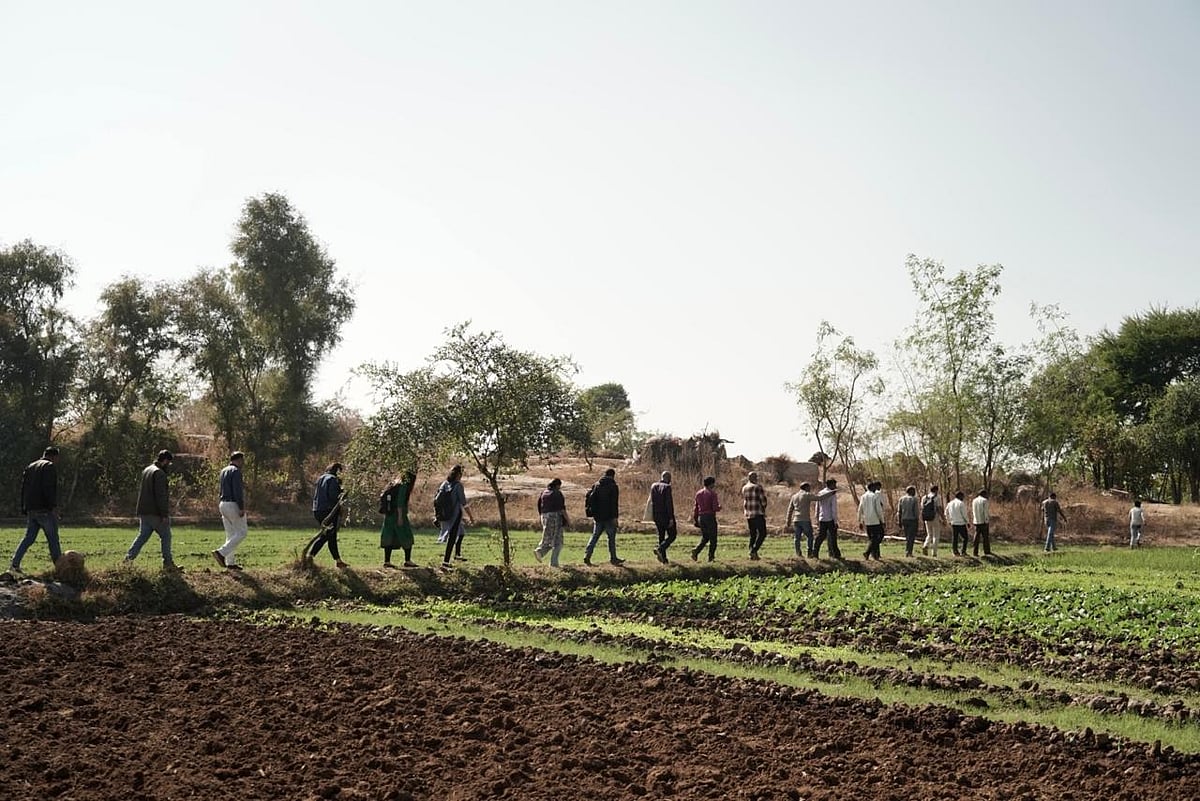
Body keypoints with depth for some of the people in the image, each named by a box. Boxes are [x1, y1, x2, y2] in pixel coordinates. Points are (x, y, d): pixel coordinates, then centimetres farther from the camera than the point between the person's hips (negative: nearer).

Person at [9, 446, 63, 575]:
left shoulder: (30, 467, 19)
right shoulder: (50, 467, -6)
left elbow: (23, 488, 18)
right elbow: (49, 488, -19)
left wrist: (24, 509, 19)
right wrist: (53, 506, -20)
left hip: (31, 510, 7)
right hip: (45, 510, -7)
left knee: (29, 538, 11)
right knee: (53, 539, -1)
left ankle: (14, 563, 0)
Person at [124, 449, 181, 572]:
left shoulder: (146, 470, 17)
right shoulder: (159, 473, -14)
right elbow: (161, 495, -20)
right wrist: (164, 514, -19)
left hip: (143, 511, 9)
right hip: (155, 512, -9)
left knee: (142, 536, 10)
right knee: (165, 536, 1)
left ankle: (129, 557, -2)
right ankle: (168, 564, 4)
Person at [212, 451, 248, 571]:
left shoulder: (223, 471, 17)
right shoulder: (236, 471, -12)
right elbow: (237, 491, -20)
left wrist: (221, 508, 21)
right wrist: (242, 508, -21)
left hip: (223, 504, 9)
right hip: (234, 505, -9)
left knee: (231, 534, 11)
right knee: (241, 532, -4)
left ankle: (230, 563, 9)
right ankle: (221, 552, -15)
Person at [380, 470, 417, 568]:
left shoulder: (395, 485, 17)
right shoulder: (404, 486, -8)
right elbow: (400, 502, -16)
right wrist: (400, 517, -19)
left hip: (389, 515, 8)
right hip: (398, 515, -8)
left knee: (390, 539, 7)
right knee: (407, 538, 0)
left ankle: (387, 561, 5)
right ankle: (407, 561, 2)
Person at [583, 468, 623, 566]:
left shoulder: (596, 485, 8)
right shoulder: (613, 486, -7)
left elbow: (590, 498, 6)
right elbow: (615, 503, -12)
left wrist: (591, 513, 9)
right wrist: (615, 517, -12)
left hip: (597, 517, 4)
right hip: (609, 517, -4)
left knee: (595, 536, 8)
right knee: (611, 537, 6)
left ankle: (587, 555, -5)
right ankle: (613, 559, 11)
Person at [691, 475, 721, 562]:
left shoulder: (698, 493, 8)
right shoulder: (712, 493, -10)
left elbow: (695, 508, 10)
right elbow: (716, 508, -16)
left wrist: (695, 520, 15)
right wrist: (719, 506, 7)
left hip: (701, 517, 6)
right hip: (710, 517, -6)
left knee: (704, 538, 17)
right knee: (713, 539, 7)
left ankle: (696, 550, -5)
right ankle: (711, 556, 8)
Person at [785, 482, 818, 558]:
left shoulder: (794, 496, 15)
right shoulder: (807, 495, -3)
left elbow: (790, 510, 14)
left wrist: (788, 521, 18)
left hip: (796, 520, 5)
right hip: (805, 520, -5)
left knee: (797, 537, 7)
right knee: (809, 536, 5)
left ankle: (798, 553, 3)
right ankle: (809, 552, -2)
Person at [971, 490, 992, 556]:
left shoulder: (974, 501, 9)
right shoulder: (985, 501, -7)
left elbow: (973, 511, 11)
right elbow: (986, 511, -10)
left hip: (976, 521, 5)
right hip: (983, 521, -5)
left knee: (977, 536, 6)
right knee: (985, 537, 3)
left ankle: (975, 552, 1)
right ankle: (987, 551, 6)